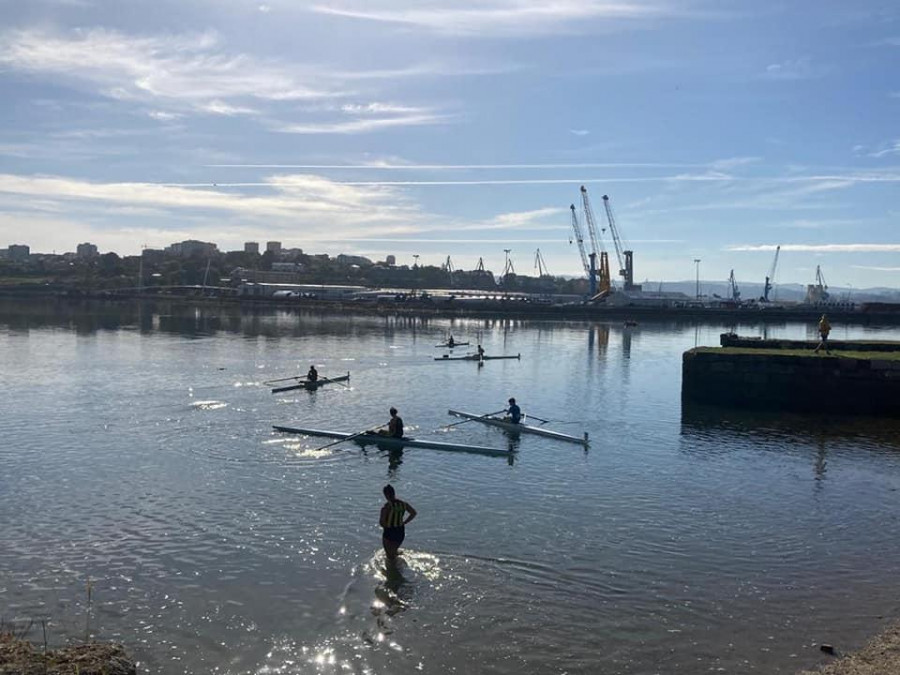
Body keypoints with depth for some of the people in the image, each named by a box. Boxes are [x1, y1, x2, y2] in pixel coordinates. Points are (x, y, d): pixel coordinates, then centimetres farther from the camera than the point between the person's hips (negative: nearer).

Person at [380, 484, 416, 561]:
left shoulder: (386, 507, -22)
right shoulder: (403, 504, -6)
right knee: (394, 552, 29)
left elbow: (381, 523, -21)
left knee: (390, 556, 14)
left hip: (389, 533, -5)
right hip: (401, 532, 5)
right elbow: (413, 513, 5)